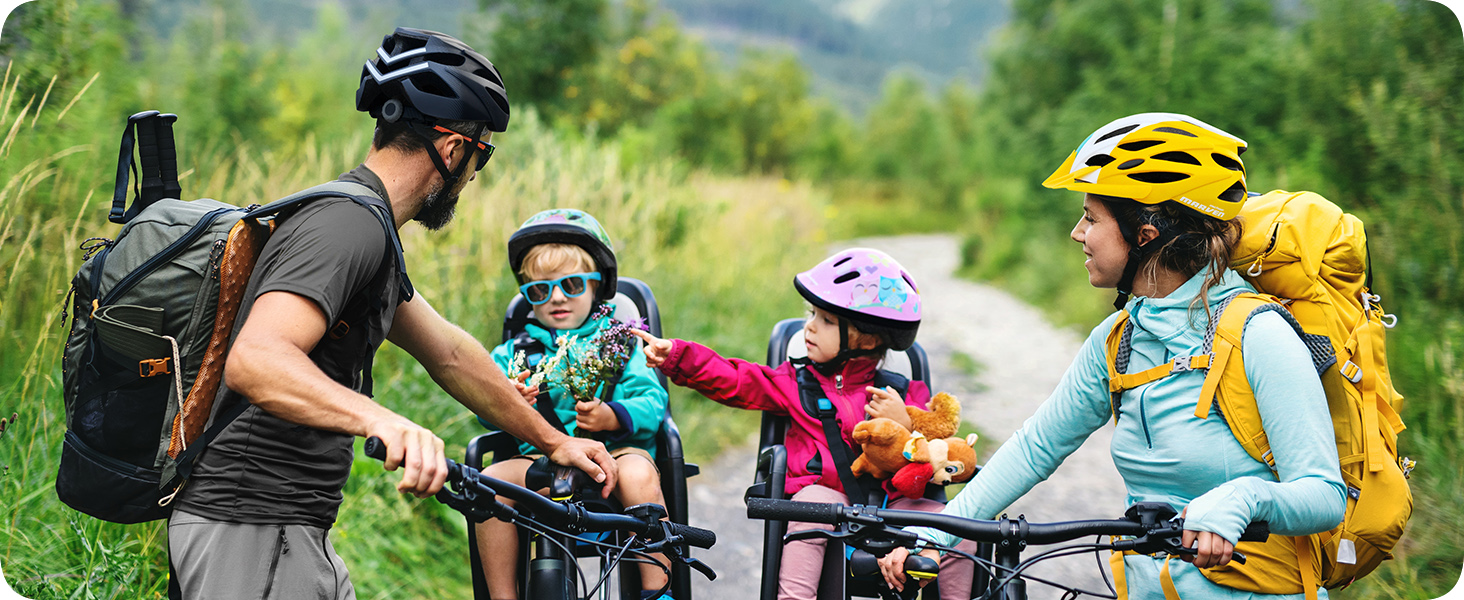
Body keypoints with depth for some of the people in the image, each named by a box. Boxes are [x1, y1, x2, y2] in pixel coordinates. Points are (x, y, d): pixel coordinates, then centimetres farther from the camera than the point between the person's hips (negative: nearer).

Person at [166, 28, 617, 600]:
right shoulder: (348, 226, -19)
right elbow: (253, 360, -34)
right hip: (251, 533, -11)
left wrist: (553, 440, 28)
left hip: (290, 531, 11)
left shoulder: (365, 227, 16)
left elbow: (448, 353, 24)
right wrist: (381, 420, -49)